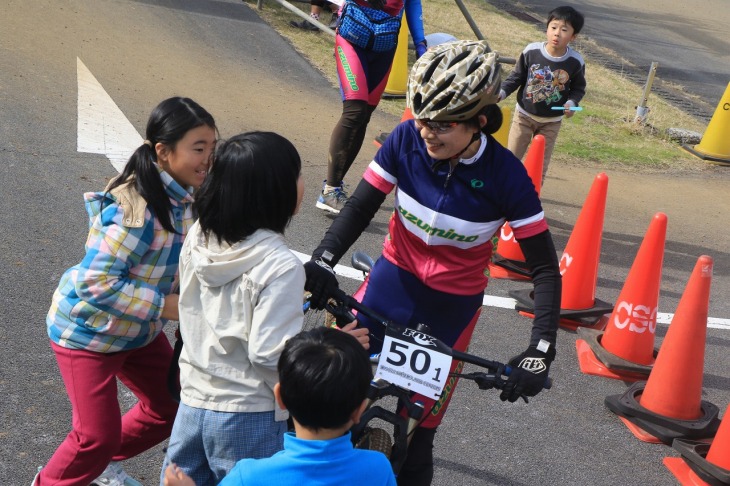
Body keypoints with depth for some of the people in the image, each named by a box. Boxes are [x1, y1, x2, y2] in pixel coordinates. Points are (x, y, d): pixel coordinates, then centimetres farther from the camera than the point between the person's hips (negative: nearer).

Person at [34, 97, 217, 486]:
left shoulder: (186, 196, -6)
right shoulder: (135, 209, -33)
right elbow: (95, 282, -32)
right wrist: (163, 305, -29)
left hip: (139, 329, 8)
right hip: (88, 331, -8)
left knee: (170, 406, 16)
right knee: (98, 436, -4)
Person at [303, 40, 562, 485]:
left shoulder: (506, 176, -21)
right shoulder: (407, 139, -17)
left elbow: (545, 268, -15)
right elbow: (361, 207, -11)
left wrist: (542, 349, -26)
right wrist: (322, 261, -30)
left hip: (453, 303, -2)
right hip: (396, 277, 2)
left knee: (420, 423, 7)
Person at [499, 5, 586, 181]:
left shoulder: (576, 61, -16)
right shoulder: (531, 51, -19)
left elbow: (578, 87, 0)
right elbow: (517, 76, -5)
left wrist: (571, 102, -20)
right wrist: (502, 92, -19)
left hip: (551, 121, 1)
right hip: (524, 115, 0)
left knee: (541, 165, 11)